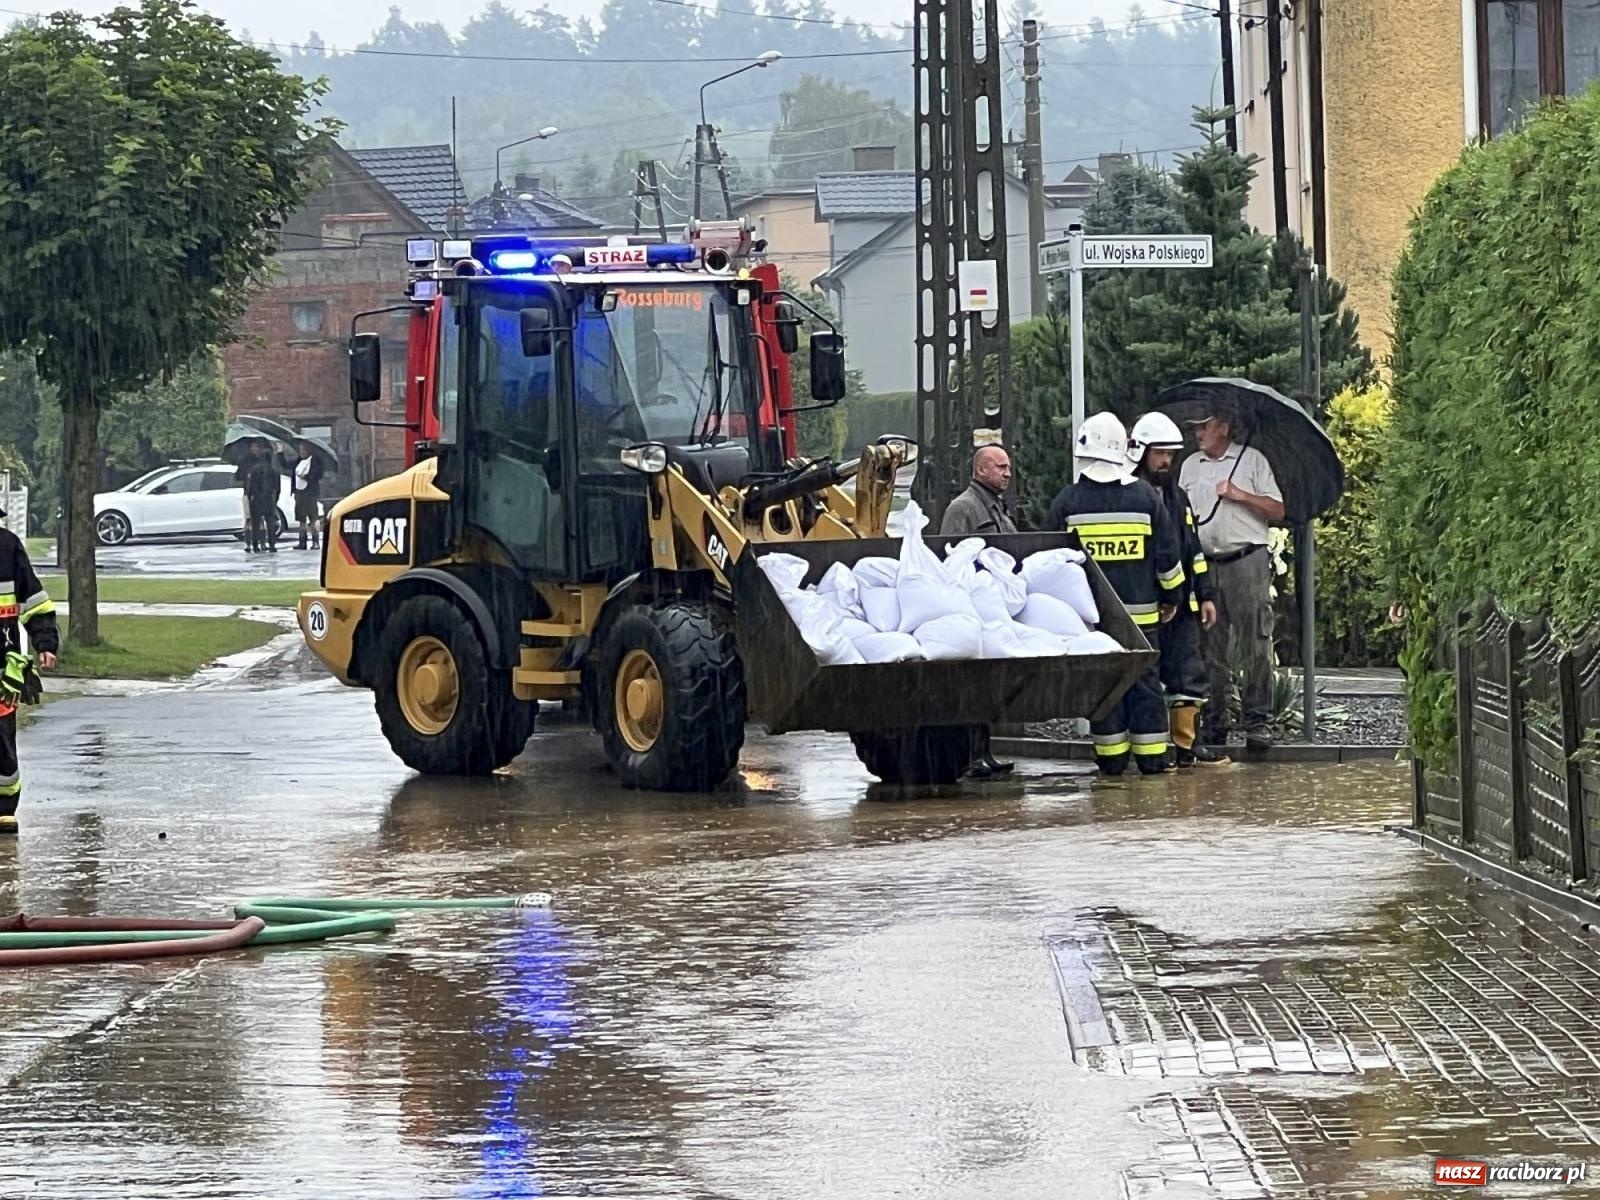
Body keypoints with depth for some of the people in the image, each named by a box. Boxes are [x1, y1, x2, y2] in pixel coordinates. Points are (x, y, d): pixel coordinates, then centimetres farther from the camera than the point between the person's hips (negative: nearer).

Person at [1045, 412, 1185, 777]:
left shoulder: (1069, 500, -3)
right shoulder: (1145, 496, 1)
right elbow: (1167, 554, 5)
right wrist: (1171, 597, 17)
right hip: (1140, 610, 1)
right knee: (1144, 681, 6)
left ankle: (1111, 757, 4)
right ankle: (1151, 757, 5)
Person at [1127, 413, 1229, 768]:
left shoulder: (1177, 496, 18)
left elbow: (1194, 550, 22)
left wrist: (1205, 595, 17)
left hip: (1181, 605, 7)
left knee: (1189, 674, 7)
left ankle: (1187, 744, 13)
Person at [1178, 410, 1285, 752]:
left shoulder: (1252, 460, 5)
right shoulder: (1190, 466, 17)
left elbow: (1277, 510, 2)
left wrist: (1240, 495, -9)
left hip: (1247, 560, -4)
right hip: (1204, 565, 4)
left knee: (1254, 645, -6)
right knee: (1210, 649, 5)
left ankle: (1258, 721, -5)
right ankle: (1212, 725, 8)